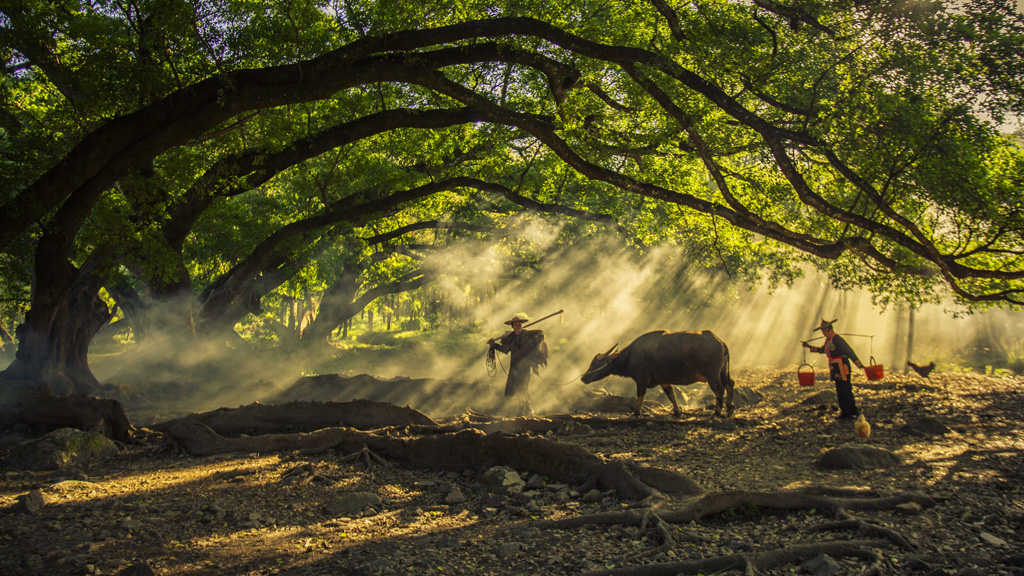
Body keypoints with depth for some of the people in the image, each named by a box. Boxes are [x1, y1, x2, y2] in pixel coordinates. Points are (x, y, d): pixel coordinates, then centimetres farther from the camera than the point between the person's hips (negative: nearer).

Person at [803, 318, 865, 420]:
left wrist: (859, 364, -21)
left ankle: (852, 413, -3)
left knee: (846, 391, -8)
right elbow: (822, 350, 33)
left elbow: (849, 352, -18)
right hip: (835, 369, 9)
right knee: (839, 391, 12)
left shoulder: (837, 339, -15)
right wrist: (809, 347, 31)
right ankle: (844, 412, 18)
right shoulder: (828, 340, 13)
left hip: (842, 368, -9)